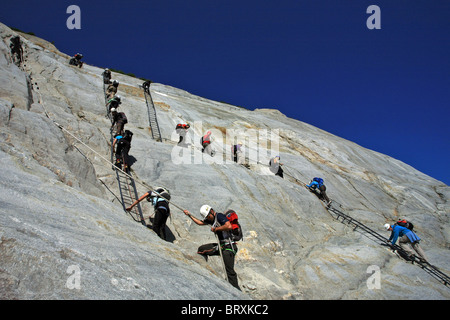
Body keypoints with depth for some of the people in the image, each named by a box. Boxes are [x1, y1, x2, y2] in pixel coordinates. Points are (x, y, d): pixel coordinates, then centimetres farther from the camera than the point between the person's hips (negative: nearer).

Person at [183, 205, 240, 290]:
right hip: (221, 246, 9)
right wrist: (189, 215, 31)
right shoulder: (212, 219, 17)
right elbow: (200, 222, 32)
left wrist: (216, 229, -16)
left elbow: (229, 226, -27)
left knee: (229, 270, -12)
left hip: (228, 247, -9)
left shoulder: (219, 216, -11)